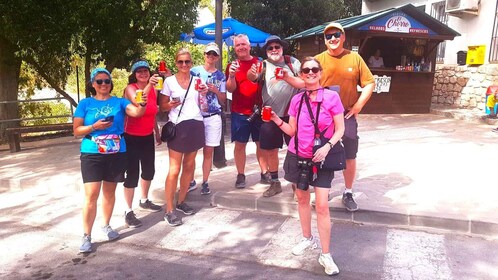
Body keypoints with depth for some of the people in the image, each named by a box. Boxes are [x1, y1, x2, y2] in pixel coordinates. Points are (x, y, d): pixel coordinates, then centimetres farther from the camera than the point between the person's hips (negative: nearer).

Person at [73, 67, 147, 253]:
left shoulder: (119, 102, 3)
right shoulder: (85, 104, 2)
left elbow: (137, 112, -15)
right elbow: (76, 130, 0)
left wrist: (143, 103, -36)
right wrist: (94, 126, -16)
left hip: (116, 154, 2)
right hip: (92, 154, -2)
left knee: (110, 192, 15)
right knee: (91, 194, -8)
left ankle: (106, 226, 33)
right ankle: (86, 236, 4)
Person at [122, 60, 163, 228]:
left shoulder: (153, 89, 5)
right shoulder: (130, 88, -13)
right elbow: (138, 102, -36)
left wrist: (157, 132, 19)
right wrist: (148, 85, -46)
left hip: (148, 137, 7)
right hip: (131, 137, -7)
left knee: (149, 170, 17)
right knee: (132, 174, -6)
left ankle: (144, 201, 38)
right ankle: (128, 212, 5)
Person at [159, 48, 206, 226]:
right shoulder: (169, 81, -1)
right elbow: (162, 106, 1)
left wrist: (204, 94, -4)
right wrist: (171, 104, -19)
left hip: (196, 125, 4)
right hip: (178, 126, -4)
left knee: (189, 166, 11)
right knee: (174, 170, -6)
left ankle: (181, 202, 25)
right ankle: (169, 211, 0)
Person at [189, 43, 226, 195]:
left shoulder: (221, 76, 9)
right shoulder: (194, 71, 3)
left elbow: (223, 100, 11)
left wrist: (216, 91, -7)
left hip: (213, 118, 1)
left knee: (208, 151, 5)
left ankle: (205, 182, 17)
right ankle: (191, 181, 15)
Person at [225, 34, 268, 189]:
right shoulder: (232, 65, 2)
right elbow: (230, 89, -8)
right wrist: (231, 76, -24)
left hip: (259, 110, 1)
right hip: (239, 112, -1)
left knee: (262, 143, 8)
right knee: (240, 144, 3)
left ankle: (265, 173, 19)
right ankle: (241, 175, 13)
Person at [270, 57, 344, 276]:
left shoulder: (331, 97, -9)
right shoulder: (296, 100, 1)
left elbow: (340, 129, -6)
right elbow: (292, 131, 5)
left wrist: (327, 146, -22)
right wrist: (276, 120, -11)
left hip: (322, 158, -3)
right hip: (298, 156, 4)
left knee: (322, 205, -6)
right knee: (302, 198, 16)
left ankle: (326, 255, 8)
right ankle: (307, 238, 38)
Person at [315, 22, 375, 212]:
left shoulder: (355, 58, 1)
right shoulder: (318, 60, 0)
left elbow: (369, 83, 3)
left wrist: (358, 105, -7)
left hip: (347, 116, 0)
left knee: (350, 157, 7)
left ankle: (348, 193, 23)